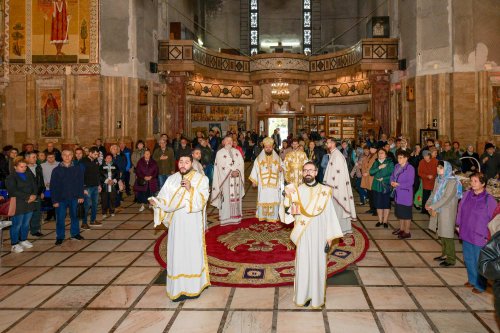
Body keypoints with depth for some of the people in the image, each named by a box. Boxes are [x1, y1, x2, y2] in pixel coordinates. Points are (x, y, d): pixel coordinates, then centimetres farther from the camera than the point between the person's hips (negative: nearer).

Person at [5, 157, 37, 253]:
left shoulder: (28, 176, 14)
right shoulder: (11, 178, -6)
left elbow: (34, 186, 11)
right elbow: (14, 191, -16)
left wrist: (34, 195, -9)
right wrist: (28, 197, -19)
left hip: (29, 205, 6)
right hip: (17, 205, -6)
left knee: (26, 224, 12)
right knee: (17, 225, -1)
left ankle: (23, 240, 28)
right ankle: (14, 244, 9)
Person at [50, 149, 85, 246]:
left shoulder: (77, 169, 1)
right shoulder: (56, 170, -3)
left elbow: (80, 184, 4)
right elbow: (53, 186, -3)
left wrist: (80, 196, -3)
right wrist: (54, 200, -7)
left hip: (74, 198, 1)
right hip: (61, 198, -1)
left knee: (75, 216, 12)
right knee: (60, 218, 4)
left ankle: (75, 233, 29)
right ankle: (60, 237, 16)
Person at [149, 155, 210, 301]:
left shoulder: (201, 179, -2)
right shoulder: (172, 179, 6)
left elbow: (202, 200, -12)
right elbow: (164, 198, 2)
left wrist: (191, 189, -26)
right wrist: (155, 202, -19)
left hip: (193, 224, -2)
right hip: (176, 224, 2)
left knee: (193, 254, 3)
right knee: (177, 255, 4)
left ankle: (193, 287, 16)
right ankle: (178, 289, 13)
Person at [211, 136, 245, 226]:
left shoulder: (237, 152, 13)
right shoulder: (220, 153, 0)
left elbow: (241, 163, 3)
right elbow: (221, 166, -11)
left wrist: (237, 171, -14)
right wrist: (231, 172, -19)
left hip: (236, 179, 4)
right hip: (225, 179, -4)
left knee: (236, 197, 5)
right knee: (226, 198, -5)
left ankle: (236, 216, 12)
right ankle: (226, 218, -1)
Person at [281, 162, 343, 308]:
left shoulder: (325, 191, -3)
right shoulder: (296, 191, -1)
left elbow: (329, 215, 0)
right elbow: (289, 214, -5)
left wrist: (330, 238, -1)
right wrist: (288, 198, -20)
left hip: (319, 235, 0)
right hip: (303, 235, 0)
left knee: (318, 265, 7)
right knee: (303, 264, 7)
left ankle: (316, 296, 23)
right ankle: (303, 295, 23)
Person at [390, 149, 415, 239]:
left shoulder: (410, 168, -17)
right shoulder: (397, 166, 4)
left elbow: (410, 183, -19)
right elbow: (392, 175, 12)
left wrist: (398, 184, -19)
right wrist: (392, 182, -9)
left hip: (406, 194, -7)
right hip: (398, 193, 7)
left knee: (406, 214, 3)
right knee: (399, 212, 18)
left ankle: (407, 232, 14)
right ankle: (401, 229, 33)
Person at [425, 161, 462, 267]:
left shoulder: (452, 181, -15)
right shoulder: (439, 179, 8)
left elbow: (447, 197, -20)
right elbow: (434, 193, 10)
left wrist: (433, 207, -19)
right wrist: (428, 204, -5)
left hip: (447, 212, -7)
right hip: (438, 211, 7)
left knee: (447, 235, -2)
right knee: (441, 234, 15)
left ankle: (451, 259, 8)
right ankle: (444, 254, 29)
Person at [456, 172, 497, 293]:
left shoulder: (489, 200, -17)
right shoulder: (467, 195, -3)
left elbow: (493, 219, -12)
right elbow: (460, 210, 10)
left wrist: (488, 236, -10)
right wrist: (459, 225, 12)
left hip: (480, 237, -5)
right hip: (466, 234, 5)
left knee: (479, 262, 8)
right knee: (468, 260, 19)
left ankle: (480, 285, 27)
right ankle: (472, 280, 40)